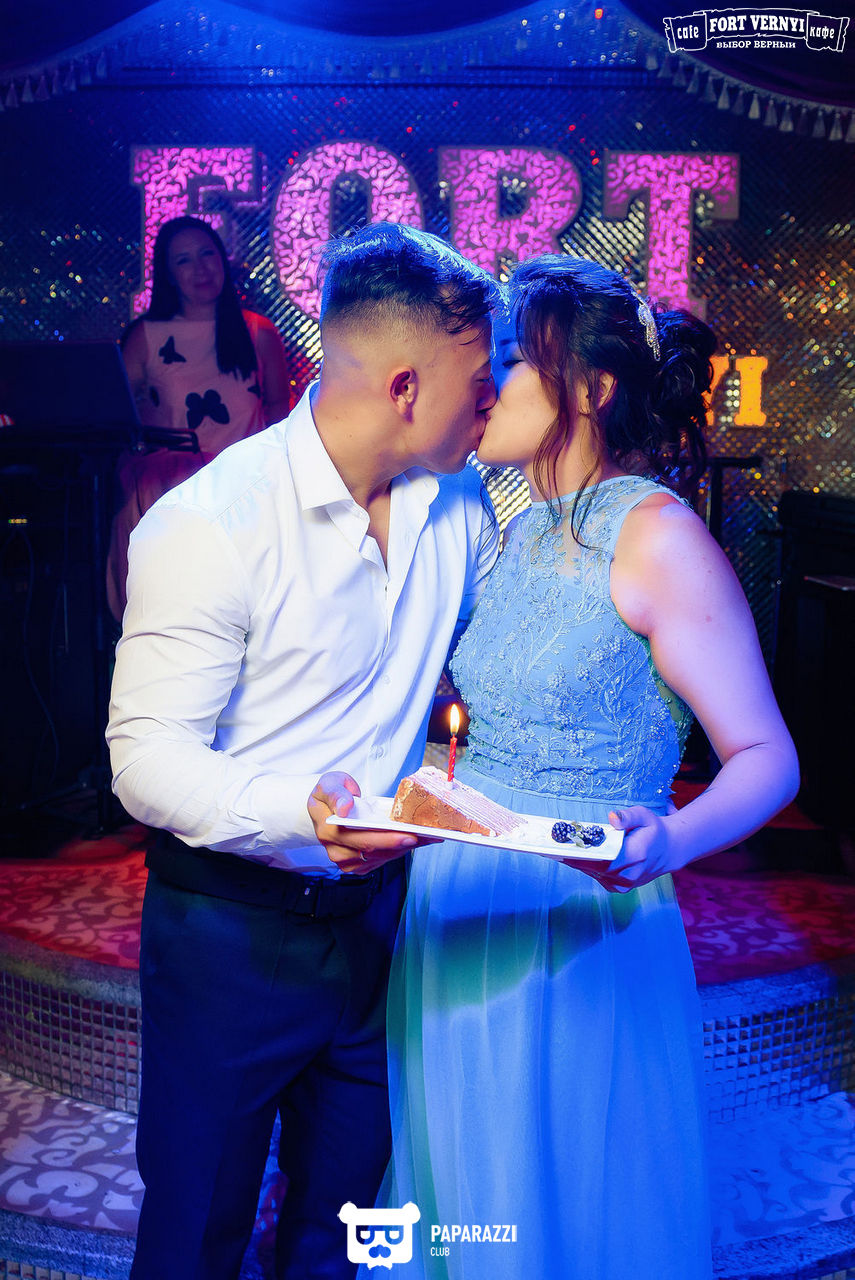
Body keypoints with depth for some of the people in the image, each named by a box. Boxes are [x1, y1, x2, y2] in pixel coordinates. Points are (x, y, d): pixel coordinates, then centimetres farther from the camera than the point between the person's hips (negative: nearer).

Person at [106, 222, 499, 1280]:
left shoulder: (463, 506, 0)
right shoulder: (210, 523, -20)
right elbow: (148, 757, -23)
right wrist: (300, 816, -40)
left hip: (378, 913, 5)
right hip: (231, 927, -5)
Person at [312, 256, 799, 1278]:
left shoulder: (655, 535, -14)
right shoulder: (512, 527, 7)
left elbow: (766, 755, -15)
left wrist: (669, 841, -33)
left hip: (581, 939, -6)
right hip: (456, 915, 6)